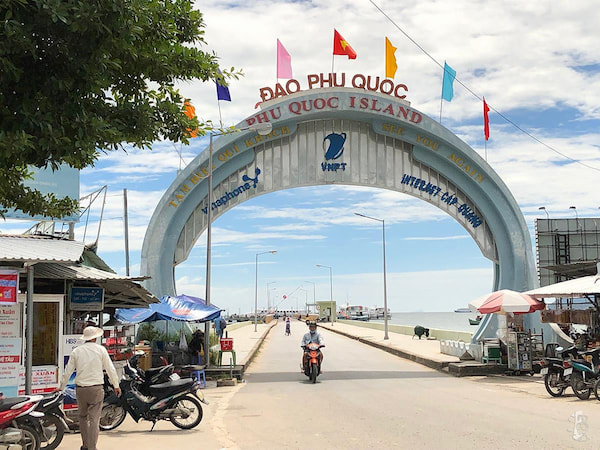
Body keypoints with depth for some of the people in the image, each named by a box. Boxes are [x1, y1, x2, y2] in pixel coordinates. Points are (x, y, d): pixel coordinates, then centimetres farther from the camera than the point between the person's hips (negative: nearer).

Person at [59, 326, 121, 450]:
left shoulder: (76, 351, 5)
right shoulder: (100, 349, 0)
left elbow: (68, 371, 8)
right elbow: (110, 369, 2)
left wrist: (61, 387, 20)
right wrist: (116, 385, 13)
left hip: (80, 389, 2)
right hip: (96, 389, -2)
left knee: (83, 416, 18)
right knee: (94, 419, -2)